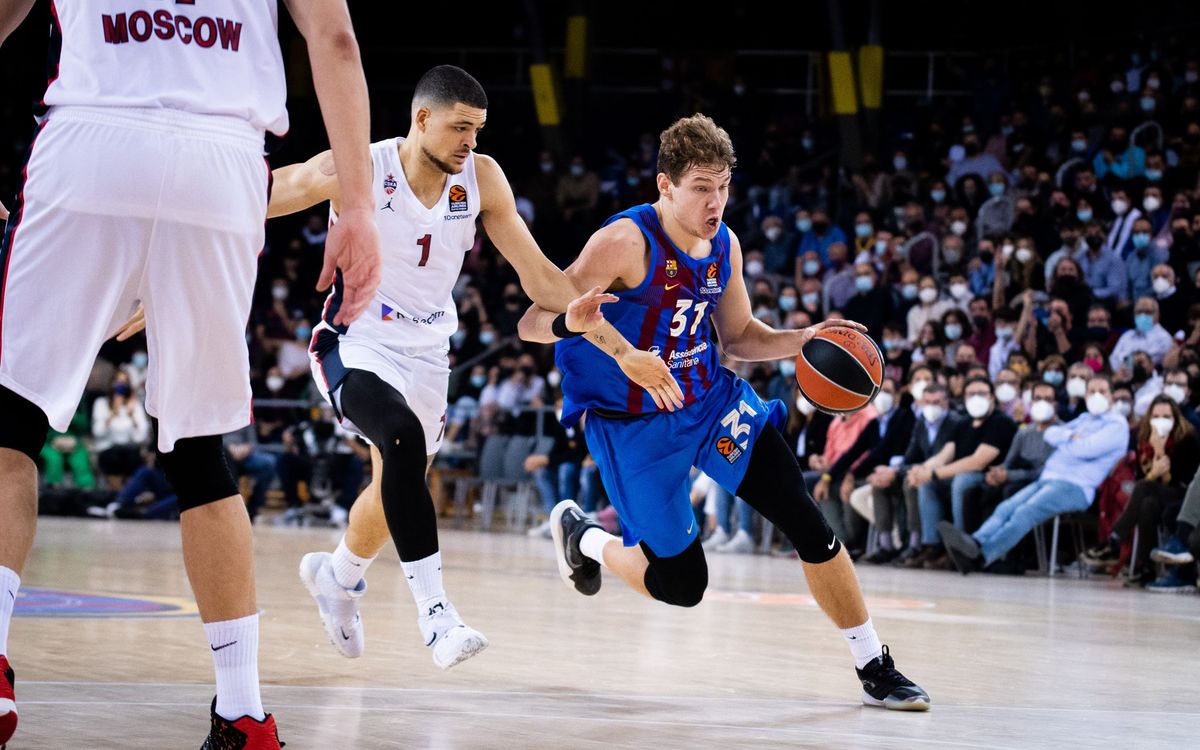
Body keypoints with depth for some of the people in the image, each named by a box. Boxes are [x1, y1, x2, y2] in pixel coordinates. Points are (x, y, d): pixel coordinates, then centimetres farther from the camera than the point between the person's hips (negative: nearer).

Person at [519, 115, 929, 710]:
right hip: (636, 428, -5)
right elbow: (532, 325, -25)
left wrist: (803, 340, -4)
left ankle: (875, 670, 4)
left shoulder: (724, 246, -1)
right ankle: (582, 536, 30)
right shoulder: (626, 243, -23)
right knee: (681, 587, -1)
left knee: (809, 526, -7)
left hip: (714, 401, 6)